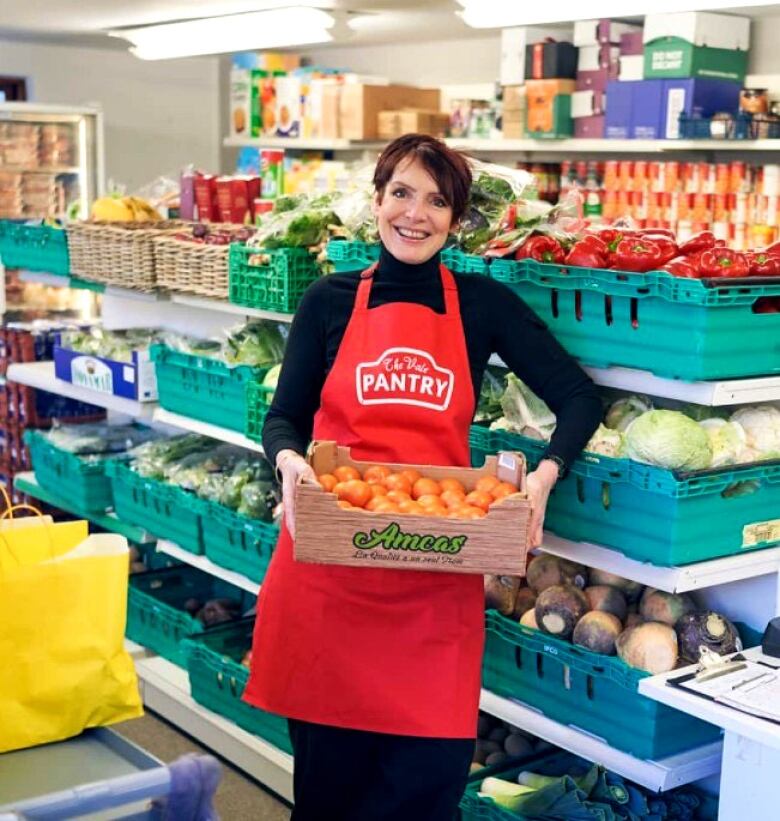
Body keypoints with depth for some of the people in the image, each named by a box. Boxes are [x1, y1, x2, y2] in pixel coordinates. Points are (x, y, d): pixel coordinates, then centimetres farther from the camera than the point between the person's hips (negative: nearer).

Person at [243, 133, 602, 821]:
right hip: (329, 561, 0)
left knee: (432, 765, 1)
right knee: (328, 761, 10)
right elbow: (284, 416, 7)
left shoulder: (483, 304, 4)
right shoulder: (330, 301, 5)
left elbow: (579, 396, 3)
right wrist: (288, 460, -16)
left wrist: (545, 476, -14)